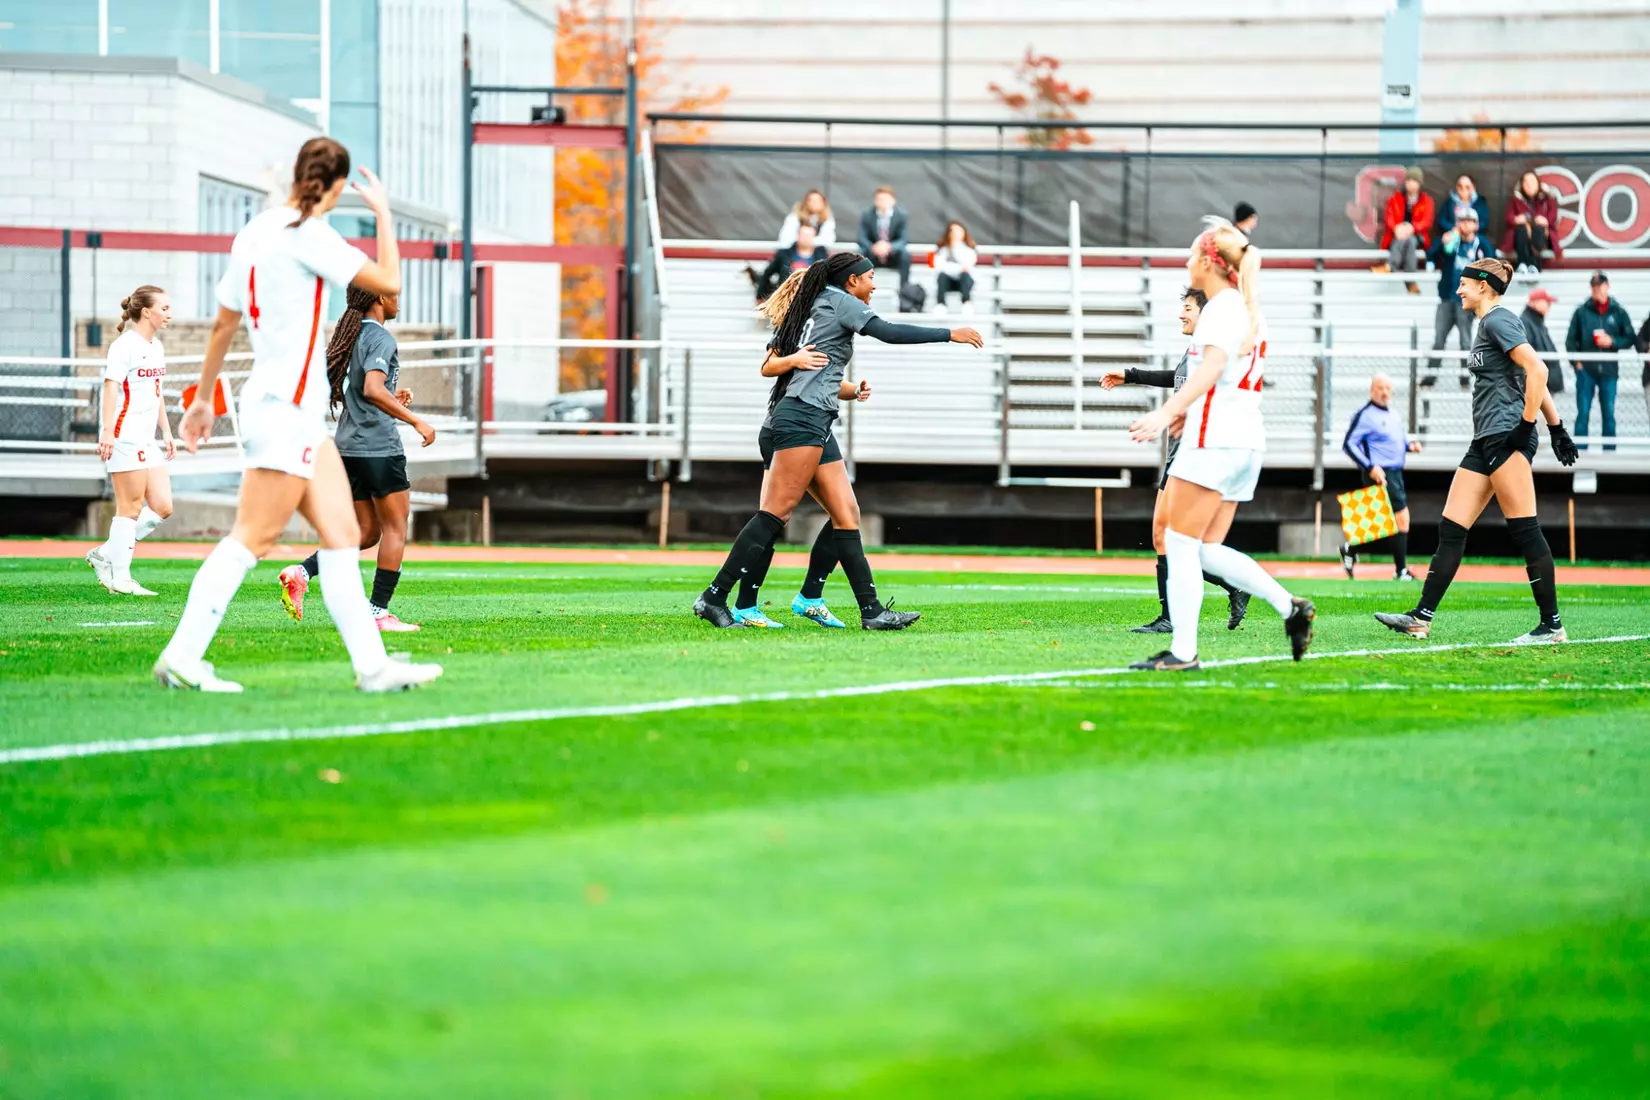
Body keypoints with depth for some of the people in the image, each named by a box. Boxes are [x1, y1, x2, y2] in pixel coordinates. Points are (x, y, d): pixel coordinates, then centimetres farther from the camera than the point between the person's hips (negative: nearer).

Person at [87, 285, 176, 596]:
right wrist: (107, 430, -24)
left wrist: (166, 433, 24)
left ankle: (105, 553, 12)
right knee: (131, 507, -7)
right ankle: (119, 578, -1)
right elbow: (111, 387, -16)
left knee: (162, 506, 3)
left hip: (147, 440, 9)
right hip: (125, 438, -9)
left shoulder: (156, 348, 18)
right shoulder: (125, 346, -9)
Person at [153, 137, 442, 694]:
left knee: (342, 534, 5)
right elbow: (388, 281, -13)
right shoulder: (305, 233, -13)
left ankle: (371, 663, 3)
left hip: (299, 411, 10)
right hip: (286, 405, -10)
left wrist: (203, 397, 27)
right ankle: (181, 657, -7)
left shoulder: (255, 231, 13)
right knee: (252, 537, -8)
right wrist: (383, 212, -1)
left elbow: (223, 322, 20)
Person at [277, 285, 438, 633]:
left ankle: (301, 572, -4)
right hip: (379, 447, -9)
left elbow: (336, 391, 22)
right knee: (395, 528, 1)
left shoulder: (351, 336, 15)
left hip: (349, 447, 9)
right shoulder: (380, 338, -12)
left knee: (367, 531, 13)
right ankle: (378, 612, 0)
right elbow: (373, 390, -26)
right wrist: (415, 421, -21)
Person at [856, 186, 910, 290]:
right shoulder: (866, 216, -6)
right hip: (872, 256, 1)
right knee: (859, 252, -30)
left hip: (893, 256, -1)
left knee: (905, 253, -33)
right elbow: (862, 239, -10)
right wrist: (873, 248, -34)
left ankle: (904, 289, -27)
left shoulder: (901, 216, -8)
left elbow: (903, 239, -13)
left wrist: (890, 247, -35)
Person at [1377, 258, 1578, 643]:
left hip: (1507, 438, -10)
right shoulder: (1489, 323, 20)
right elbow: (1536, 377, 22)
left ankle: (1552, 624, -5)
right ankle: (1421, 619, 4)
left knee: (1524, 530, -8)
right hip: (1486, 442, 10)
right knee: (1450, 529, 5)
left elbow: (1537, 371, -19)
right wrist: (1556, 427, 21)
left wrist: (1526, 425, -17)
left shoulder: (1498, 320, -9)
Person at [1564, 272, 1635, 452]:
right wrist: (1576, 361, -5)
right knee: (1583, 413, -1)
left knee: (1609, 414, 5)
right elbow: (1571, 340, 6)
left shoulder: (1618, 312, 4)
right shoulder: (1582, 312, 2)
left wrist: (1612, 342, -9)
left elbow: (1631, 339, 7)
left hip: (1609, 370, 1)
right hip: (1586, 370, -1)